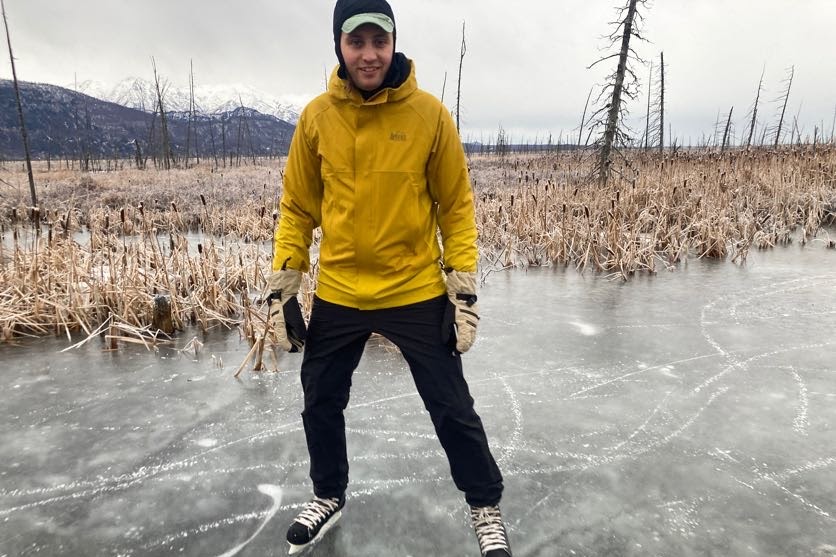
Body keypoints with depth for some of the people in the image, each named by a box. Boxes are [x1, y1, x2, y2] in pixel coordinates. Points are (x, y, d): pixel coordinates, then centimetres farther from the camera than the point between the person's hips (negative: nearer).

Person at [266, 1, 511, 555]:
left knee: (452, 409, 7)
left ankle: (487, 508, 34)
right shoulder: (316, 116, -1)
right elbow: (298, 207, 5)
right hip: (337, 294, 3)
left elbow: (456, 205, -2)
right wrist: (283, 285, 2)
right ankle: (329, 496, 45)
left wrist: (465, 287, -7)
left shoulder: (429, 112, -7)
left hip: (417, 292, -2)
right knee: (321, 404, 16)